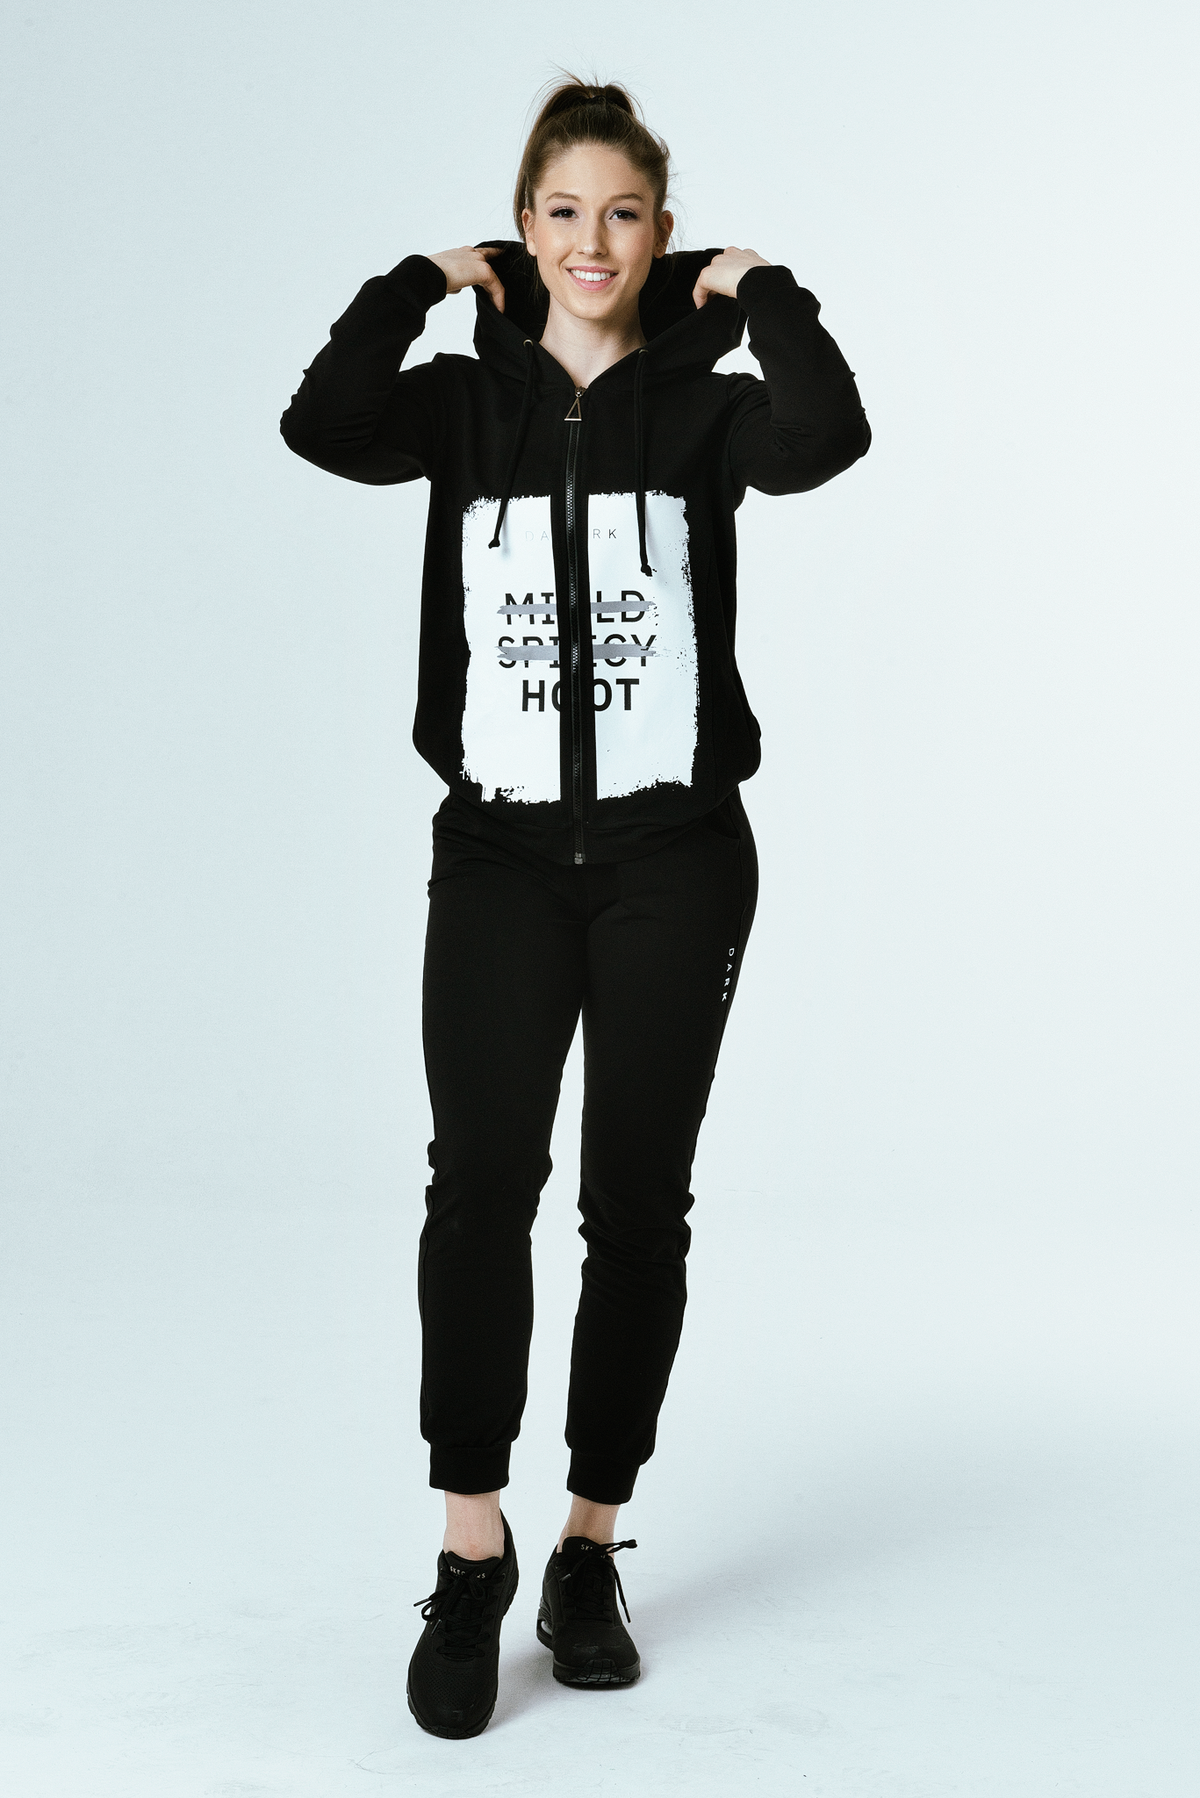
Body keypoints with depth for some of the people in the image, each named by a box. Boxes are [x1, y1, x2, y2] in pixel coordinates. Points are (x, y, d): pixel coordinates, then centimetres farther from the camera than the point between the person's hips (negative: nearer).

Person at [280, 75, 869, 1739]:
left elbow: (825, 437, -18)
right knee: (482, 1177, -14)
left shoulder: (701, 407, 5)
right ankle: (472, 1561, -5)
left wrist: (766, 289, -4)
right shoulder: (467, 401, 8)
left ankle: (590, 1555, 17)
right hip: (500, 849, 0)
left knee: (638, 1198, 4)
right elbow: (324, 428, -13)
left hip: (673, 853, 0)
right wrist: (413, 281, -2)